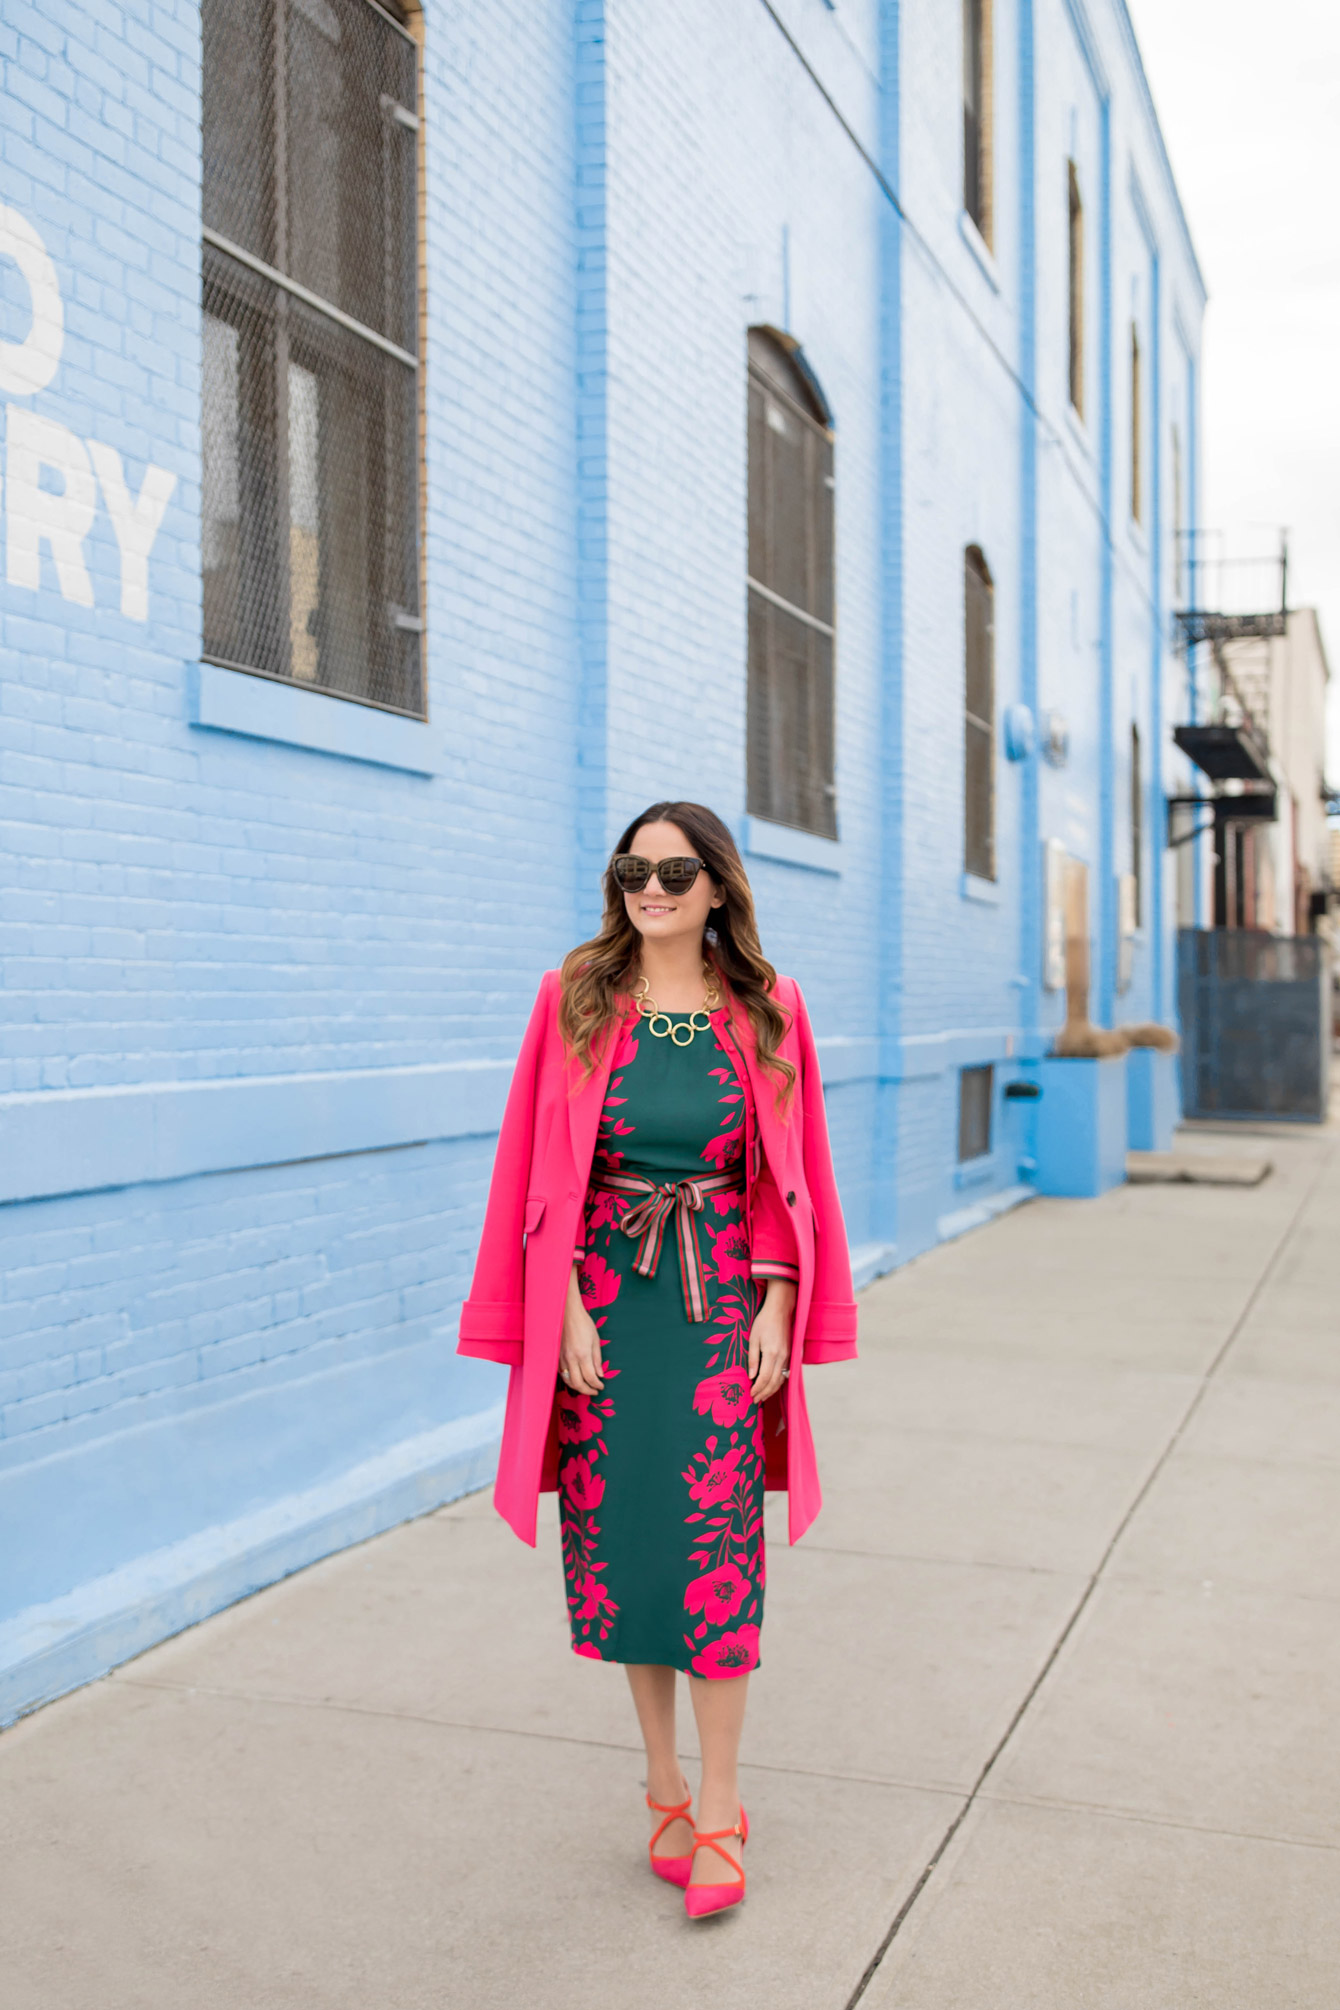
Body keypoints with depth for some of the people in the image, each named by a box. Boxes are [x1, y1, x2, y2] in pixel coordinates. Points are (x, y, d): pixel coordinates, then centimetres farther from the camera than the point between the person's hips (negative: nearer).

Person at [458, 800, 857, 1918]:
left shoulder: (768, 1014, 2)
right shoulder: (576, 1000, 0)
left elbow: (791, 1177, 5)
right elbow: (542, 1170, 0)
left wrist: (779, 1306, -3)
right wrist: (567, 1309, -7)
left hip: (722, 1304, 0)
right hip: (604, 1301, 1)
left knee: (717, 1543, -2)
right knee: (620, 1538, 7)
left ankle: (718, 1809, 11)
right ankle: (664, 1783, 25)